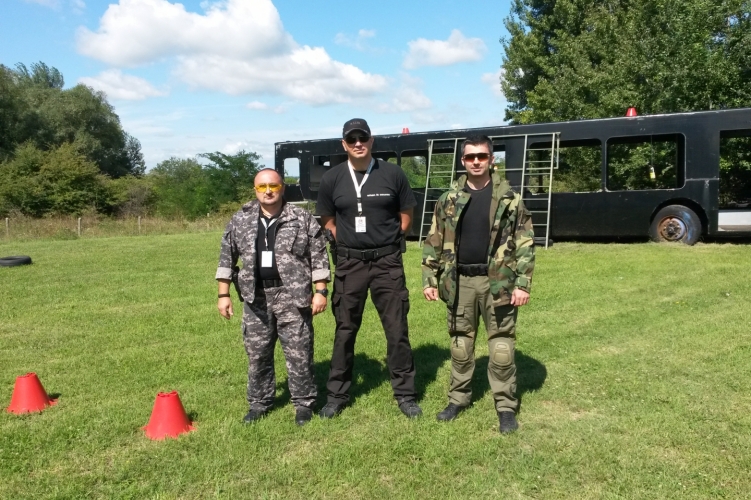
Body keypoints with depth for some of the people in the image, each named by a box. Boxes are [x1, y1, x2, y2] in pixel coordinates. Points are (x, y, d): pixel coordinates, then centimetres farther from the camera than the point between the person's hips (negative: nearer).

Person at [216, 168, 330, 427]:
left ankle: (304, 403, 16)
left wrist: (321, 291, -7)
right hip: (256, 298, 3)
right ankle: (259, 402, 26)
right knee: (257, 354, 11)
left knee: (299, 354, 1)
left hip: (292, 297, -3)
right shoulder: (239, 221, 6)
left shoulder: (303, 219, -3)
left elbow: (319, 257, -2)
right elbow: (226, 258, 10)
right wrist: (224, 294, 7)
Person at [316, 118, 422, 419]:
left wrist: (385, 243, 5)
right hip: (349, 264, 1)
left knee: (397, 330, 4)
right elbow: (327, 222, 9)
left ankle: (405, 394, 17)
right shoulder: (332, 179, -1)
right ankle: (337, 395, 22)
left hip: (387, 262, -1)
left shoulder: (392, 174, -3)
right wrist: (349, 246, 5)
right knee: (345, 330, 10)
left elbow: (406, 217, 6)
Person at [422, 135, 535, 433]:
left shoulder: (509, 198, -3)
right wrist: (429, 279, 2)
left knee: (501, 347, 2)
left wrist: (523, 283, -11)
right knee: (460, 344, 12)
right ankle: (459, 398, 27)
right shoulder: (449, 199, 4)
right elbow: (434, 242, 8)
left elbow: (525, 243, -4)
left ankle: (506, 406, 15)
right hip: (460, 281, 3)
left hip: (497, 281, -2)